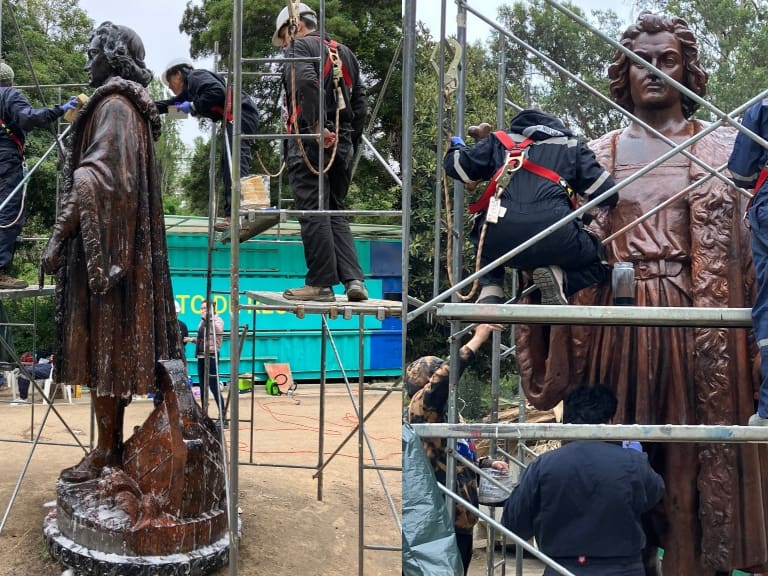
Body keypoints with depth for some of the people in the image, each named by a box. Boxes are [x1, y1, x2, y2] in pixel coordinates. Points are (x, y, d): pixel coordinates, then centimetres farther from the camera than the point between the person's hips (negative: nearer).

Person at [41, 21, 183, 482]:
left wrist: (58, 237, -19)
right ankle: (114, 444, 18)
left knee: (101, 342, -5)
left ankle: (105, 451, 2)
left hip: (100, 241, -10)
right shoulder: (131, 106, 17)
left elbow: (92, 178, -21)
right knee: (114, 343, 11)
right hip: (119, 242, 10)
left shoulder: (114, 106, -11)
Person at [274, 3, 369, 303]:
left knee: (312, 211, -3)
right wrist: (351, 142, 18)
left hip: (310, 141, -7)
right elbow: (360, 103, 18)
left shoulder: (300, 47, 1)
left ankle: (321, 283, -2)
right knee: (335, 211, 11)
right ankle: (353, 279, 1)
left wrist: (317, 127, -19)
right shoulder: (345, 52, 22)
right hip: (342, 142, 7)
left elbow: (307, 82, -21)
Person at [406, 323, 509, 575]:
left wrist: (488, 463, 12)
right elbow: (445, 375, -29)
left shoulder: (448, 414, 16)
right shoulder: (421, 408, -11)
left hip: (461, 519, 9)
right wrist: (477, 339, -23)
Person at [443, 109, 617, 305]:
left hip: (500, 238, 1)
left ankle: (490, 290, 13)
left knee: (485, 234, 38)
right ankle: (557, 276, -4)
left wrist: (457, 147, 48)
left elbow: (457, 165, 25)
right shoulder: (572, 145, 24)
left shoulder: (499, 141, 26)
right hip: (555, 237, -1)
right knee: (597, 264, 28)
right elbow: (606, 192, 16)